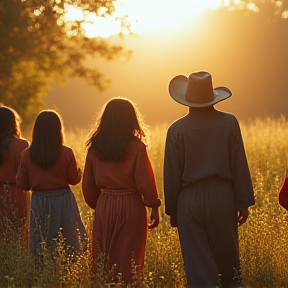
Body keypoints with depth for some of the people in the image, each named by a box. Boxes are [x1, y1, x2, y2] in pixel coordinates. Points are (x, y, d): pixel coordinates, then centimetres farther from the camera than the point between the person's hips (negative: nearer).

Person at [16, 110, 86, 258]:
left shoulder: (27, 155, -5)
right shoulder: (66, 153, -11)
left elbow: (23, 184, 0)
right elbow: (74, 179, -2)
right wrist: (79, 171, 18)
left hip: (38, 203, 2)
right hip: (63, 202, -2)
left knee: (40, 250, 9)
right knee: (68, 246, 7)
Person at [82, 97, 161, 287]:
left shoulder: (95, 147, 2)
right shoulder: (136, 147, -9)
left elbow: (88, 183, 7)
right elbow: (144, 181, -9)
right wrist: (154, 206, 1)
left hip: (104, 206, 3)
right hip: (131, 206, -3)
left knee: (104, 258, 12)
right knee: (128, 259, 4)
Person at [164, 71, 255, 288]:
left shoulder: (177, 129, -4)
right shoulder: (229, 122, -3)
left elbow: (172, 173, 0)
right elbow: (239, 166, -2)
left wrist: (172, 210, 9)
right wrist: (244, 202, 5)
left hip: (189, 200, -1)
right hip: (222, 197, 1)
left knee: (197, 264, 2)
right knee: (228, 260, 15)